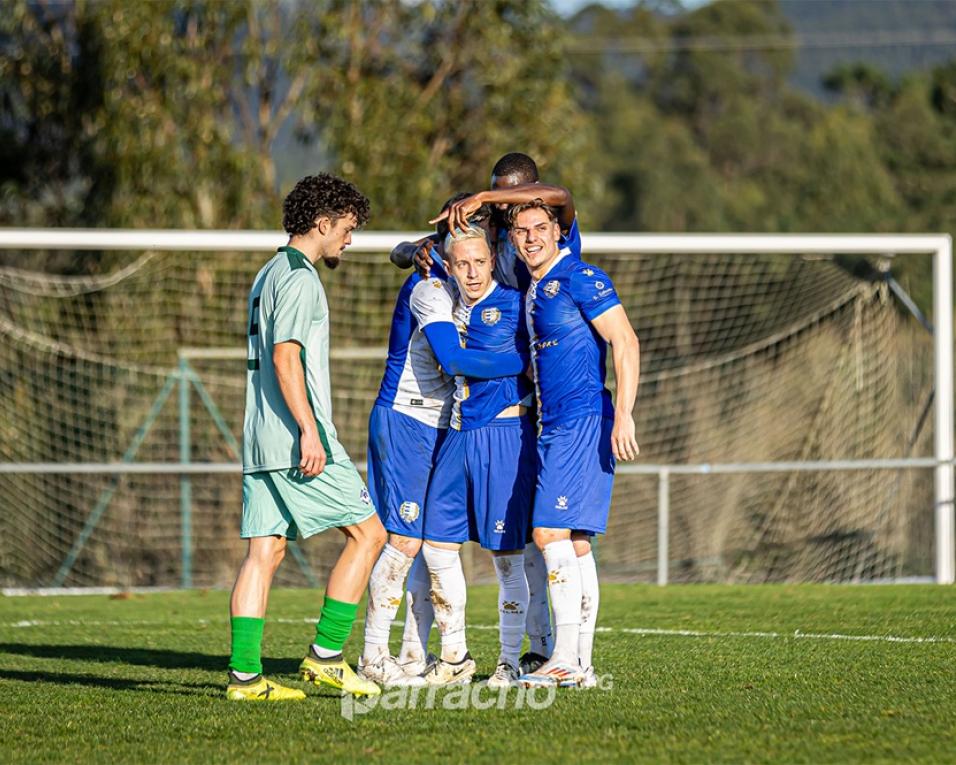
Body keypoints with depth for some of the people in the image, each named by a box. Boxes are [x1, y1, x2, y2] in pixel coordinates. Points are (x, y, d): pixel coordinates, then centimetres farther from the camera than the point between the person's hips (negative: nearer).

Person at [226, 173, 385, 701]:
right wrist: (309, 432, -21)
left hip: (260, 441, 9)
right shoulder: (298, 277, -10)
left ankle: (244, 673, -1)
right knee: (367, 534, -1)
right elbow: (285, 357, -18)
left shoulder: (268, 276, 21)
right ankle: (325, 655, -3)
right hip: (295, 440, -9)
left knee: (264, 552, 5)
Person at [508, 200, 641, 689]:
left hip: (584, 420, -9)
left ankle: (566, 659, -16)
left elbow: (626, 343, -14)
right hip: (553, 427, 9)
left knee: (551, 530, -15)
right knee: (574, 541, 7)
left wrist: (623, 415, -20)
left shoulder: (580, 278, -9)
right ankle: (581, 664, 8)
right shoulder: (534, 290, 18)